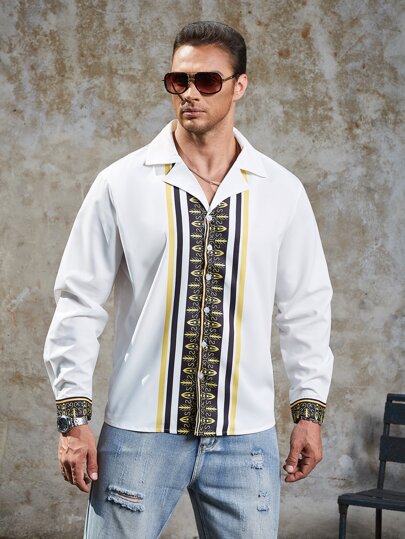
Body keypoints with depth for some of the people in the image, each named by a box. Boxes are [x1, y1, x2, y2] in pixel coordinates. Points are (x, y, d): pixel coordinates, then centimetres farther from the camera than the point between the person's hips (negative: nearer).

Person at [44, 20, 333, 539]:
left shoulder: (282, 191, 3)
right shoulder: (120, 184, -2)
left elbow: (306, 306, 9)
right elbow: (79, 302, 0)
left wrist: (309, 409, 6)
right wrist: (73, 415, -4)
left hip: (246, 436, 2)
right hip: (140, 432, -1)